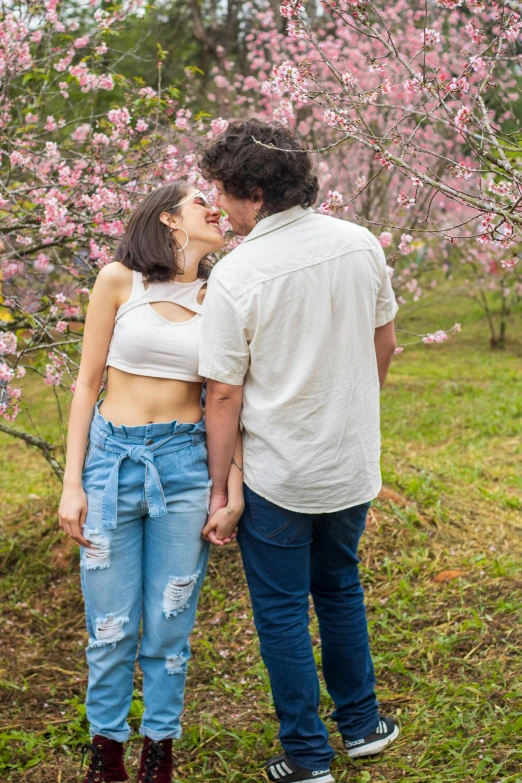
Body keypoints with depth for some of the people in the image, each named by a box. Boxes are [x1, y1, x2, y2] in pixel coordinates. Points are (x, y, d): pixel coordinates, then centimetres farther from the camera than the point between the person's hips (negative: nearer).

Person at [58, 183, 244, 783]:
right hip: (112, 456, -1)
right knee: (111, 623, 7)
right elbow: (87, 383, 1)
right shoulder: (119, 280, -2)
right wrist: (72, 483, -3)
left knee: (170, 622, 8)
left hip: (186, 462, 2)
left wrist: (235, 495, 0)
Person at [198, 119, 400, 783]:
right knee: (339, 588, 25)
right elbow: (384, 345, 8)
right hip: (353, 465, 5)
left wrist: (219, 486, -6)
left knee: (282, 611, 10)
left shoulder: (235, 275, -19)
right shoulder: (360, 244, -4)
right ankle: (362, 724, 36)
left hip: (277, 476, -5)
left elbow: (224, 394, -16)